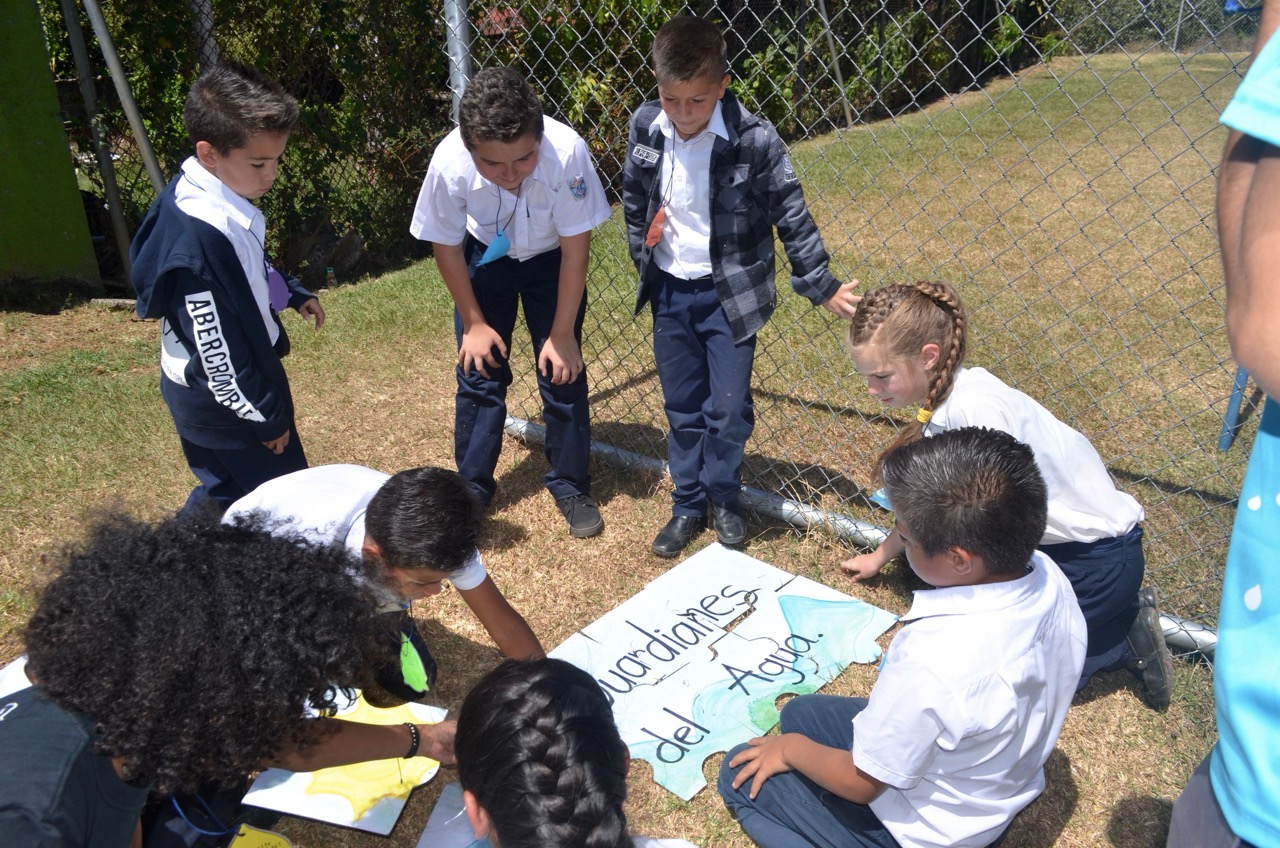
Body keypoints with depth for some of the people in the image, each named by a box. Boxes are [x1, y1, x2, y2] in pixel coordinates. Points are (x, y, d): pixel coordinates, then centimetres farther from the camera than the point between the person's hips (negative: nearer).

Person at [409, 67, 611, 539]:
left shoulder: (566, 151, -37)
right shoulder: (450, 163, -34)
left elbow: (575, 249, -23)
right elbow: (446, 247, -14)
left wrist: (562, 333, -17)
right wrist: (474, 322, -7)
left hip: (551, 257, 0)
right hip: (485, 257, 1)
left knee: (562, 369, -2)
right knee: (479, 370, 2)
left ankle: (570, 486, 18)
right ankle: (472, 489, 21)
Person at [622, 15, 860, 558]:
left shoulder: (755, 141, -19)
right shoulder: (645, 127, -8)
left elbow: (791, 216, -10)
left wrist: (822, 287, -8)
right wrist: (643, 258, 11)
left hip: (729, 293, -3)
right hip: (669, 291, 4)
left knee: (728, 409, 3)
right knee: (681, 407, 13)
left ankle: (723, 499, 28)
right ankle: (688, 505, 29)